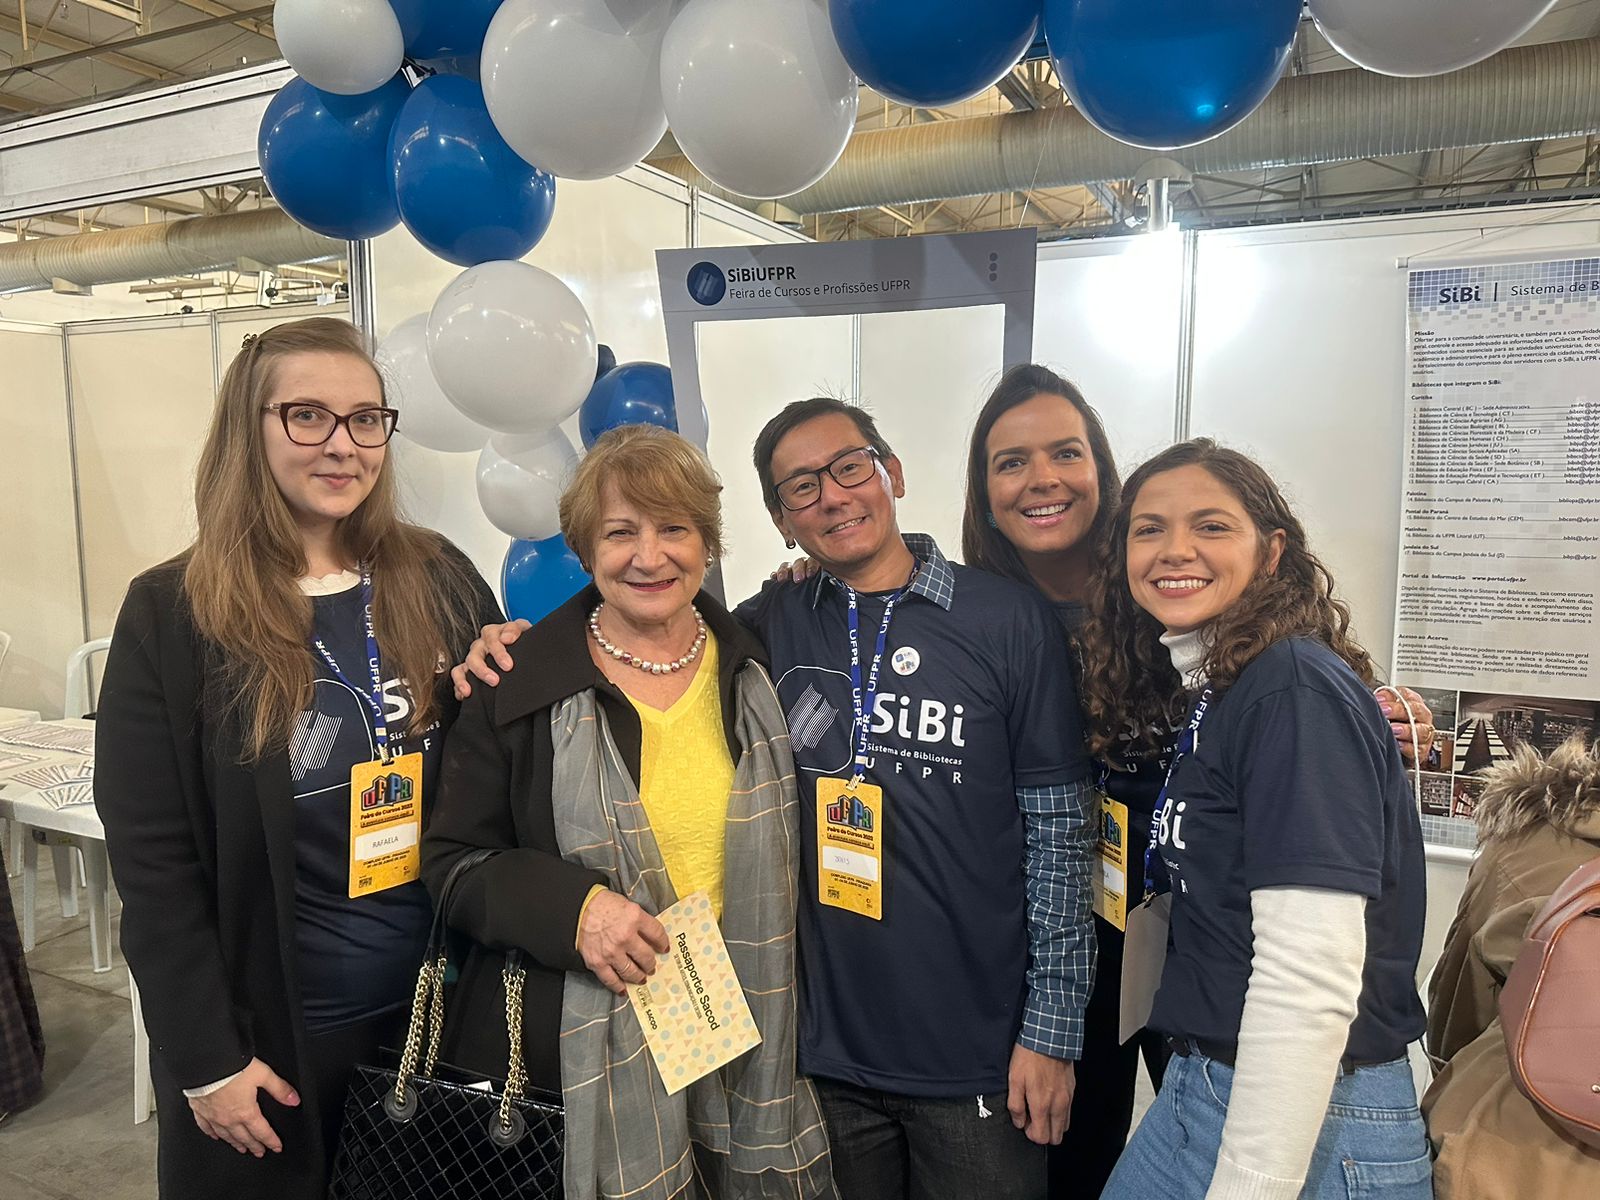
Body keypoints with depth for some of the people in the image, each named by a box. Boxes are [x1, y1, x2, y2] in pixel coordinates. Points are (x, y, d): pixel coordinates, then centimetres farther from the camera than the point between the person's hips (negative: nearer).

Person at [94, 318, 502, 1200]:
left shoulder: (438, 579, -3)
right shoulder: (172, 615, -10)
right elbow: (153, 861, -10)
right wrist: (207, 1058, -10)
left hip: (433, 999, 3)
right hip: (269, 1022, -2)